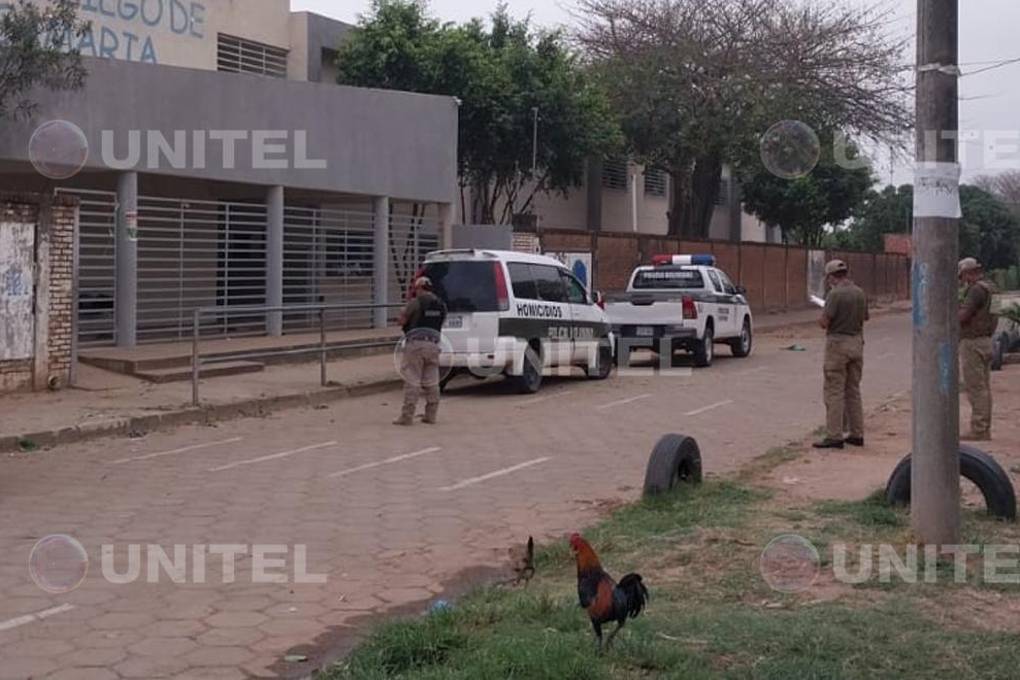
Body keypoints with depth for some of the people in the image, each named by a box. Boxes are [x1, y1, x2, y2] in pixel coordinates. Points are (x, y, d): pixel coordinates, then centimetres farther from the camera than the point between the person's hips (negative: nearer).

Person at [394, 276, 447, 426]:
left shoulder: (415, 302, -7)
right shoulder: (441, 305, 12)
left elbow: (402, 321, -5)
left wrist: (405, 311, 14)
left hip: (415, 344, -6)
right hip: (433, 345, 6)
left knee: (412, 382, -5)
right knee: (431, 382, 10)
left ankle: (407, 416, -5)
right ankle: (431, 415, 12)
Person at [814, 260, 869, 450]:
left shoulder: (835, 294, -15)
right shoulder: (860, 293, 8)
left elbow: (824, 322, -17)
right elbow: (864, 318, 15)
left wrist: (821, 319, 4)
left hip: (838, 343, -7)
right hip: (857, 342, 7)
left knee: (834, 391, -3)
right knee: (854, 390, 14)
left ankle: (834, 436, -3)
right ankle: (857, 434, 17)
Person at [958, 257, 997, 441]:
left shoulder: (977, 290, -17)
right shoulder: (990, 287, 15)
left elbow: (962, 316, -23)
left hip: (973, 343, -10)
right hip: (986, 341, 10)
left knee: (976, 388, -7)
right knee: (984, 387, 11)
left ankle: (978, 430, -6)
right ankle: (985, 429, 16)